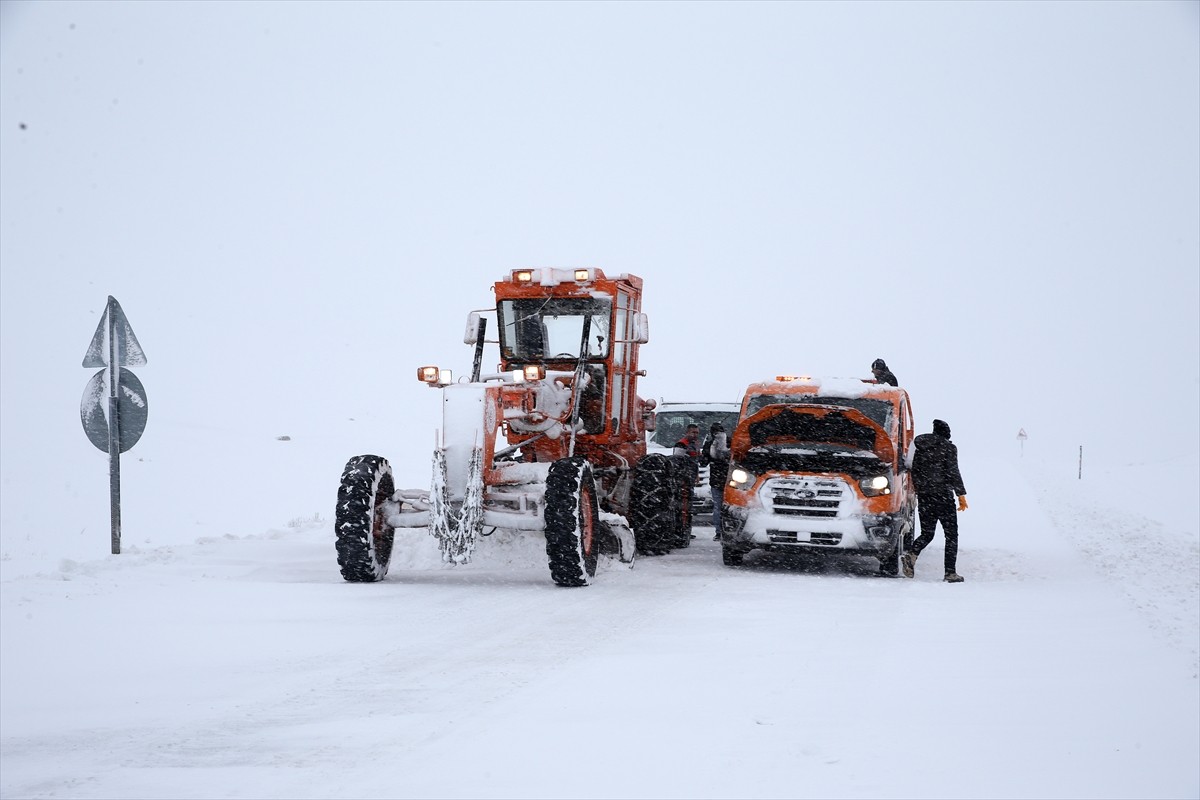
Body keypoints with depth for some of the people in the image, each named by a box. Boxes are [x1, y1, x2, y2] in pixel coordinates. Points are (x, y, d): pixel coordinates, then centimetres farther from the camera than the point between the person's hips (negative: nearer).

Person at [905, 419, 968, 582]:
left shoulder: (920, 448, 12)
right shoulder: (948, 448, -4)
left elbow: (914, 472, 14)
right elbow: (953, 472, -11)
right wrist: (961, 494, -9)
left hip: (923, 496, 5)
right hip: (943, 496, -5)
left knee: (927, 533, 12)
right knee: (951, 535, 3)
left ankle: (912, 554, -17)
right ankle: (950, 572, -4)